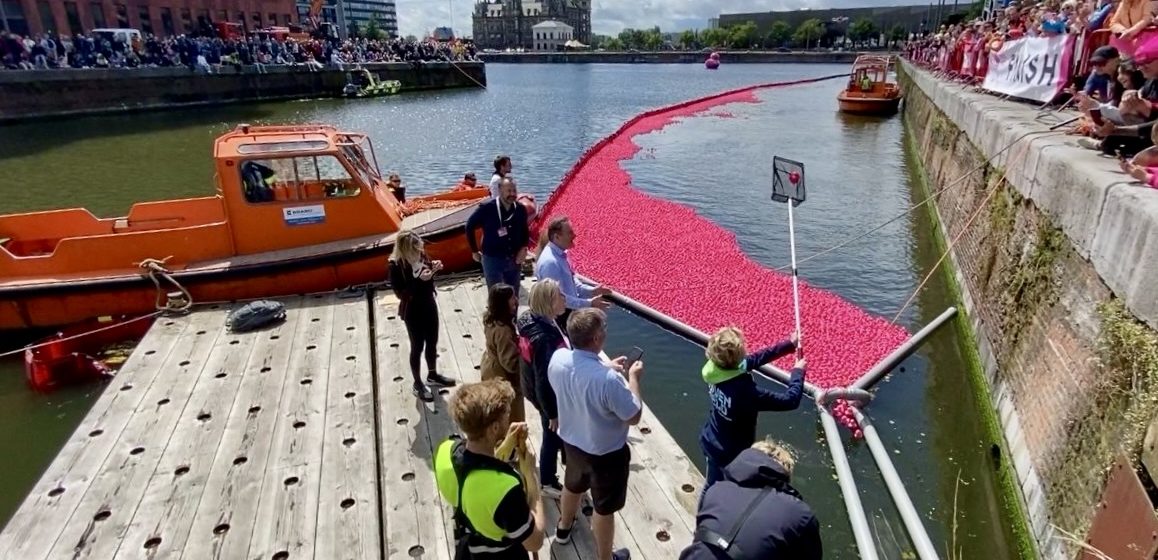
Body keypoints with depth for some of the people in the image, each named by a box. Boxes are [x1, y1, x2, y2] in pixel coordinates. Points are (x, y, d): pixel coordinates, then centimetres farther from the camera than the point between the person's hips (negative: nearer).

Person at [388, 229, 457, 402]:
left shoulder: (421, 254, -8)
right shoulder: (396, 265, -23)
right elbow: (400, 292, -23)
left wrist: (434, 267, -13)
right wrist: (419, 280, -32)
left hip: (429, 304, 6)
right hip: (412, 311, -6)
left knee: (432, 342, 20)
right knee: (417, 347, 9)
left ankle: (432, 374, 43)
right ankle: (417, 384, 28)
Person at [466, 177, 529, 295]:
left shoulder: (520, 209, -3)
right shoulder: (487, 208, -15)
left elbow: (525, 231, 15)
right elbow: (469, 226, -2)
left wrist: (523, 248, -1)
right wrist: (474, 251, 2)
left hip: (513, 260, 4)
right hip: (492, 260, -4)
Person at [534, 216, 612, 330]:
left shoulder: (560, 254, 2)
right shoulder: (550, 262, -28)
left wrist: (591, 290, 4)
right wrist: (589, 303, -26)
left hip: (567, 311, 10)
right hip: (557, 316, -10)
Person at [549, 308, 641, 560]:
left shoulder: (558, 358, -19)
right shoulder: (608, 379, -38)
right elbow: (633, 417, -22)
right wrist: (633, 378, -12)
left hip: (571, 441, 7)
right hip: (606, 453, -6)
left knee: (572, 486, 35)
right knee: (604, 508, 18)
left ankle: (563, 528, 62)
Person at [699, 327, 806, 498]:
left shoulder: (715, 369, -18)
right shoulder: (745, 390, -39)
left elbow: (756, 359, -3)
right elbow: (790, 400, -29)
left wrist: (789, 344, 0)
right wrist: (798, 371, -12)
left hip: (711, 443, 6)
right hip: (731, 453, -6)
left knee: (711, 487, 28)